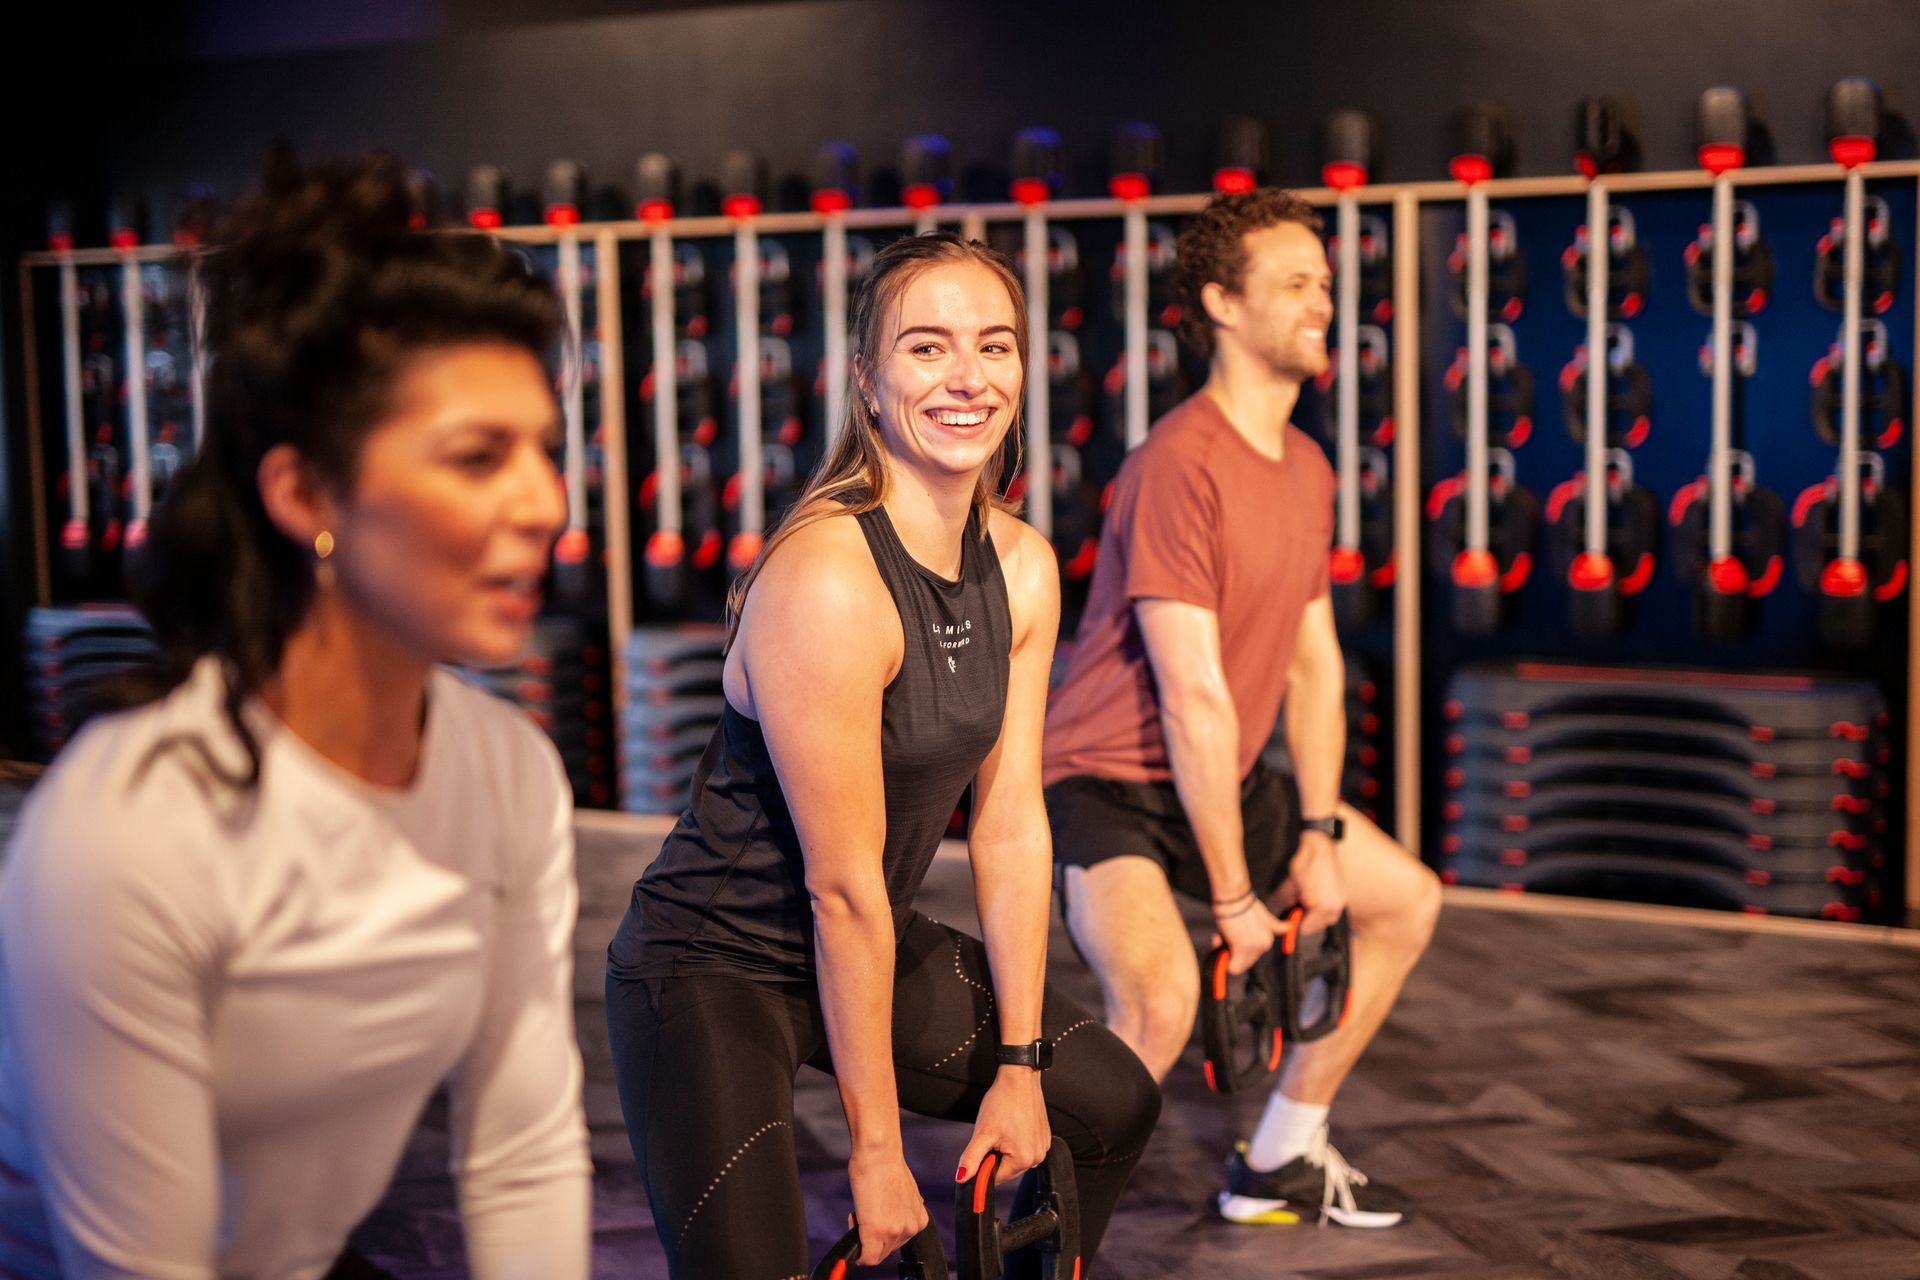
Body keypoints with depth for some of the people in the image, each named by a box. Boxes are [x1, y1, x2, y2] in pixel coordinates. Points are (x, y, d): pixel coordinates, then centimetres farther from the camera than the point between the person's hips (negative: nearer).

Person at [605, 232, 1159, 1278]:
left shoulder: (1023, 568, -2)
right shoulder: (825, 578, -27)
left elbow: (1012, 822, 1)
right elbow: (844, 886, -23)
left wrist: (1018, 1064, 1)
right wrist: (876, 1149, -16)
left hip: (874, 946, 8)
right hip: (711, 965, -8)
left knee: (1113, 1102, 17)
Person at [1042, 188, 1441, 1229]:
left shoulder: (1307, 469, 6)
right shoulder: (1179, 464, -24)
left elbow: (1315, 662, 8)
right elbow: (1194, 696, -25)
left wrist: (1320, 838, 0)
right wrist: (1232, 896, -20)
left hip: (1225, 777, 10)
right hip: (1106, 783, -10)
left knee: (1405, 899, 16)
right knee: (1160, 994, -32)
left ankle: (1279, 1158, 27)